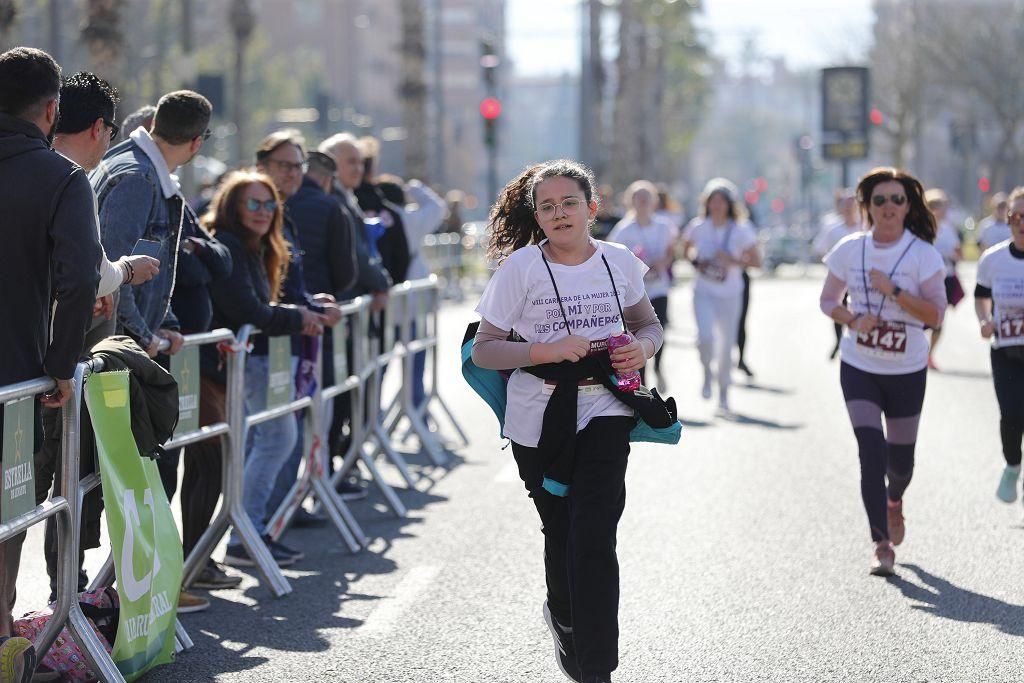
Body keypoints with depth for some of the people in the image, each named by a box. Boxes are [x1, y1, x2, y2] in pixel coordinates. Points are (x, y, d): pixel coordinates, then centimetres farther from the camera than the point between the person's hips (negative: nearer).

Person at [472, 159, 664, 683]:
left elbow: (649, 325, 19)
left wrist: (641, 348, -5)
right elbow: (483, 350, -7)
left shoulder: (620, 262, 2)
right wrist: (547, 350, -21)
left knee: (593, 537, -14)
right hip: (539, 419, 0)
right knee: (560, 534, 13)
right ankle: (564, 617, 45)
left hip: (603, 411, 0)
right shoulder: (521, 268, -6)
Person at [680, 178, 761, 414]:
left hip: (730, 295, 0)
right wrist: (695, 261, -7)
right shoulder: (698, 227, -4)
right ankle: (708, 373, 10)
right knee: (706, 336, -23)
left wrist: (733, 261, -19)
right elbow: (686, 250, 14)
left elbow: (756, 260, -2)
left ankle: (723, 394, 26)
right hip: (704, 293, 0)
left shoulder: (741, 231, -7)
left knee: (727, 345, 6)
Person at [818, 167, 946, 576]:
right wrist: (853, 320, -11)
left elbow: (935, 315, -13)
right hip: (858, 368, 0)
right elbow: (828, 300, 9)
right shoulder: (850, 250, -2)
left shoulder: (923, 254, -9)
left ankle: (894, 500, 46)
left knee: (900, 457, 10)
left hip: (907, 371, 0)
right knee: (871, 448, -16)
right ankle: (882, 543, -11)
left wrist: (893, 290, -23)